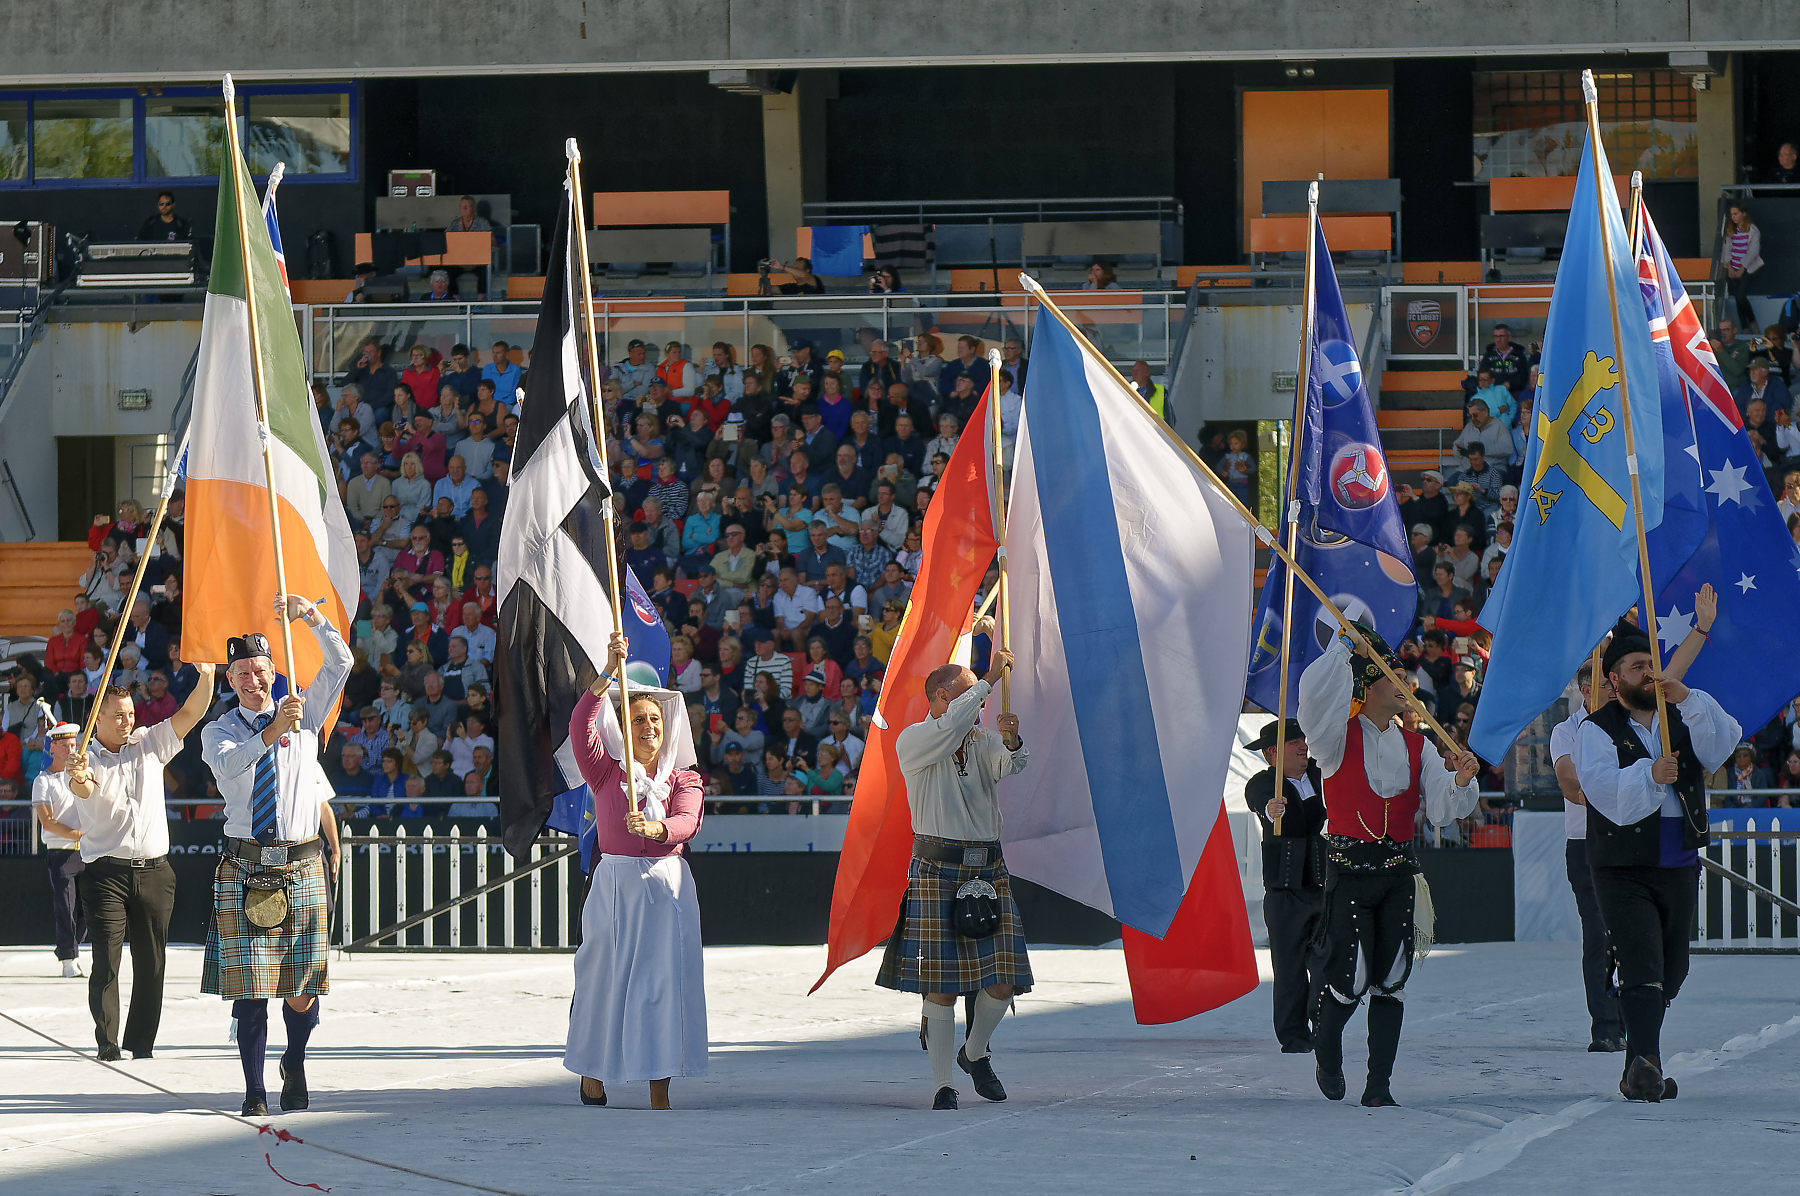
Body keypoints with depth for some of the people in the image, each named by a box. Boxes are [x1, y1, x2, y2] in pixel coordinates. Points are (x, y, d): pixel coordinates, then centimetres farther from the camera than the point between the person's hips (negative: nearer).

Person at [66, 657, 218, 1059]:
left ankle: (141, 1043, 10)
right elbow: (84, 789, -23)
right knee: (106, 959, -10)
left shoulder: (149, 744, 10)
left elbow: (191, 714, 3)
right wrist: (79, 778, -47)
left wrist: (206, 678, -14)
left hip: (154, 871, 4)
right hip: (106, 871, -4)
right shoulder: (86, 758, -1)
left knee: (151, 962, 4)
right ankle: (107, 1042, -11)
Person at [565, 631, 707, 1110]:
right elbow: (581, 728, -10)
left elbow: (687, 822, -9)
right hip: (614, 882, -1)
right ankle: (592, 1074, 17)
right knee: (603, 976, 0)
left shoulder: (684, 779, 9)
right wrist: (607, 675, -19)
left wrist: (656, 829, -32)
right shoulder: (606, 772, 6)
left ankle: (659, 1092, 1)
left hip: (667, 886, 1)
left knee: (663, 981, -2)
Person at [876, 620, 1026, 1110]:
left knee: (1003, 978, -3)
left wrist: (1012, 742, -28)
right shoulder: (912, 742, 0)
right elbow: (949, 729, -20)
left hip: (988, 868, 4)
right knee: (941, 985, -6)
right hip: (937, 870, -4)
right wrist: (988, 680, -17)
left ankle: (975, 1052, 24)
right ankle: (942, 1083, 2)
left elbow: (1007, 766, -5)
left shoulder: (982, 739, 14)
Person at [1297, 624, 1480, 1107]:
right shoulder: (1340, 736, -1)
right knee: (1349, 979, -7)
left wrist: (1460, 782, -15)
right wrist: (1344, 650, -20)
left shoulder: (1414, 746, 11)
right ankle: (1326, 1050, 23)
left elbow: (1443, 807, 4)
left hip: (1398, 873, 4)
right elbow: (1315, 694, -22)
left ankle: (1379, 1084, 4)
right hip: (1348, 870, -4)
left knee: (1390, 981, 0)